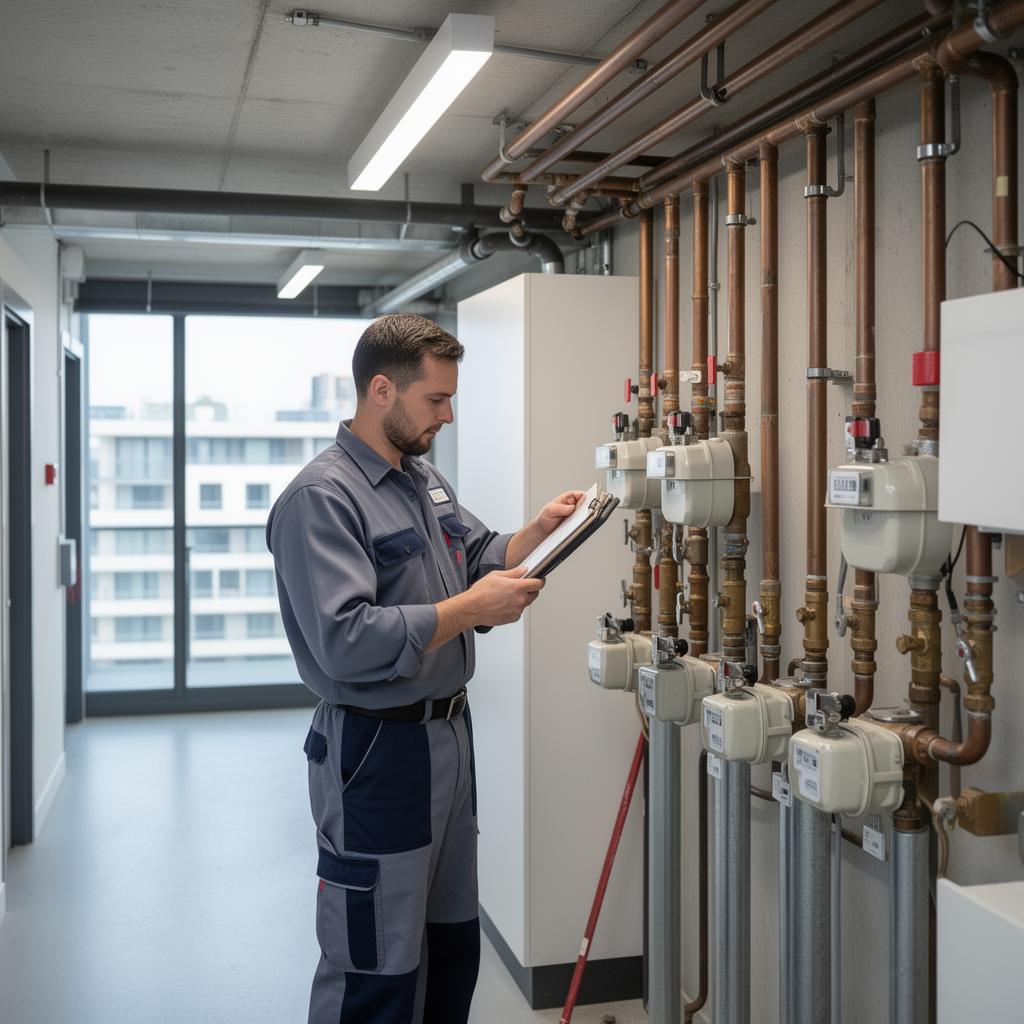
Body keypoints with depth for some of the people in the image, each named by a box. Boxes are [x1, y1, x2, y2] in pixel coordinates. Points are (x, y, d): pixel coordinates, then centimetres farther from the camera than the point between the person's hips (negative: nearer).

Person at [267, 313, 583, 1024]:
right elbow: (347, 642, -29)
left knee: (453, 948, 21)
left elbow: (479, 561, 17)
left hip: (449, 736, 9)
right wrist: (470, 608, -24)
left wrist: (538, 531, 0)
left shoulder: (426, 479, 11)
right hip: (376, 753, -9)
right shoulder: (320, 498, -19)